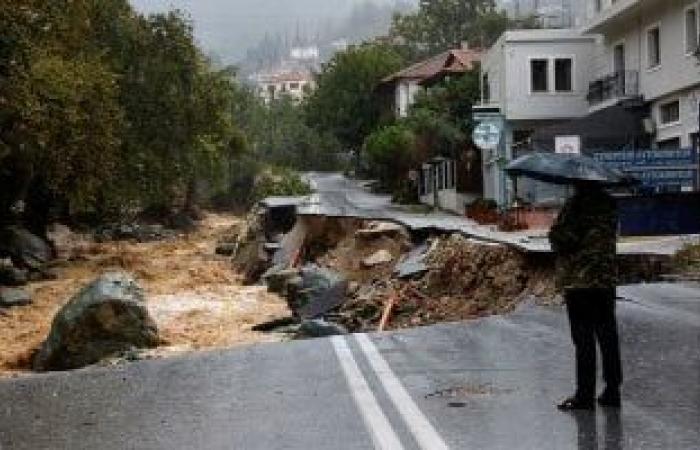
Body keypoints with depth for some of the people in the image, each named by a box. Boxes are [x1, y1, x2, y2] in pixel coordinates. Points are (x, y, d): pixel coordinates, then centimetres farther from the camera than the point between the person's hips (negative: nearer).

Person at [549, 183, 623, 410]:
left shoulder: (576, 204, -13)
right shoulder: (610, 204, 8)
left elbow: (559, 238, -14)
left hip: (578, 281, -6)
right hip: (606, 280, 6)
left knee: (583, 339, -2)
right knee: (608, 336, 11)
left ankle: (585, 394, 2)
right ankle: (613, 390, 17)